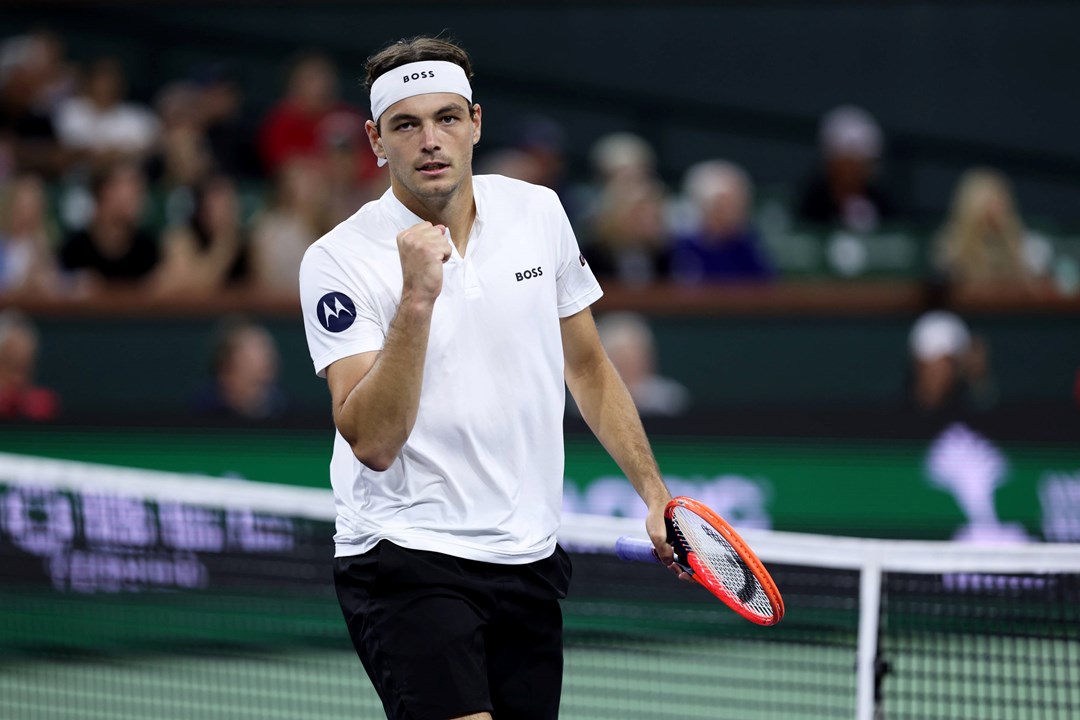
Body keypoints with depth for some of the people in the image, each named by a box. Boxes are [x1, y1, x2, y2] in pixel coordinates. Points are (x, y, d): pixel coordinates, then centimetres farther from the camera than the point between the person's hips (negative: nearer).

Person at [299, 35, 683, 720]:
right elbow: (372, 443, -20)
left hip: (529, 560, 6)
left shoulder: (539, 212, 5)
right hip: (405, 557, -6)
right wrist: (417, 300, -28)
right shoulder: (339, 258, -10)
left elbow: (588, 367, 19)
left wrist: (654, 490, 14)